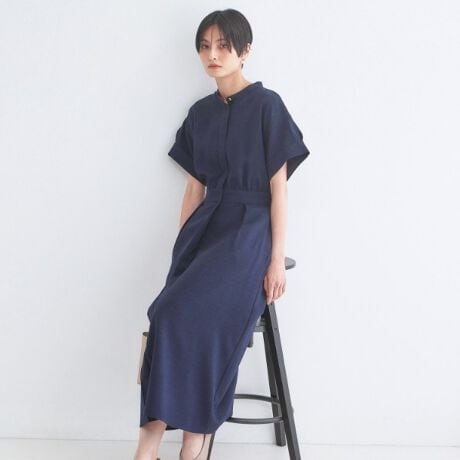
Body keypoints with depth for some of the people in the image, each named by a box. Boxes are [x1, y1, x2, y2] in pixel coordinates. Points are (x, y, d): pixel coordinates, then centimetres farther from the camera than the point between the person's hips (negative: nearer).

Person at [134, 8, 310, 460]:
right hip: (206, 226, 5)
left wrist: (277, 259, -12)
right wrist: (181, 247, 10)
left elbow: (279, 186, -7)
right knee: (174, 317, -18)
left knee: (186, 315, -25)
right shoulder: (200, 113, 14)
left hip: (250, 228, -5)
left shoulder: (267, 105, -4)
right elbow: (195, 186, 15)